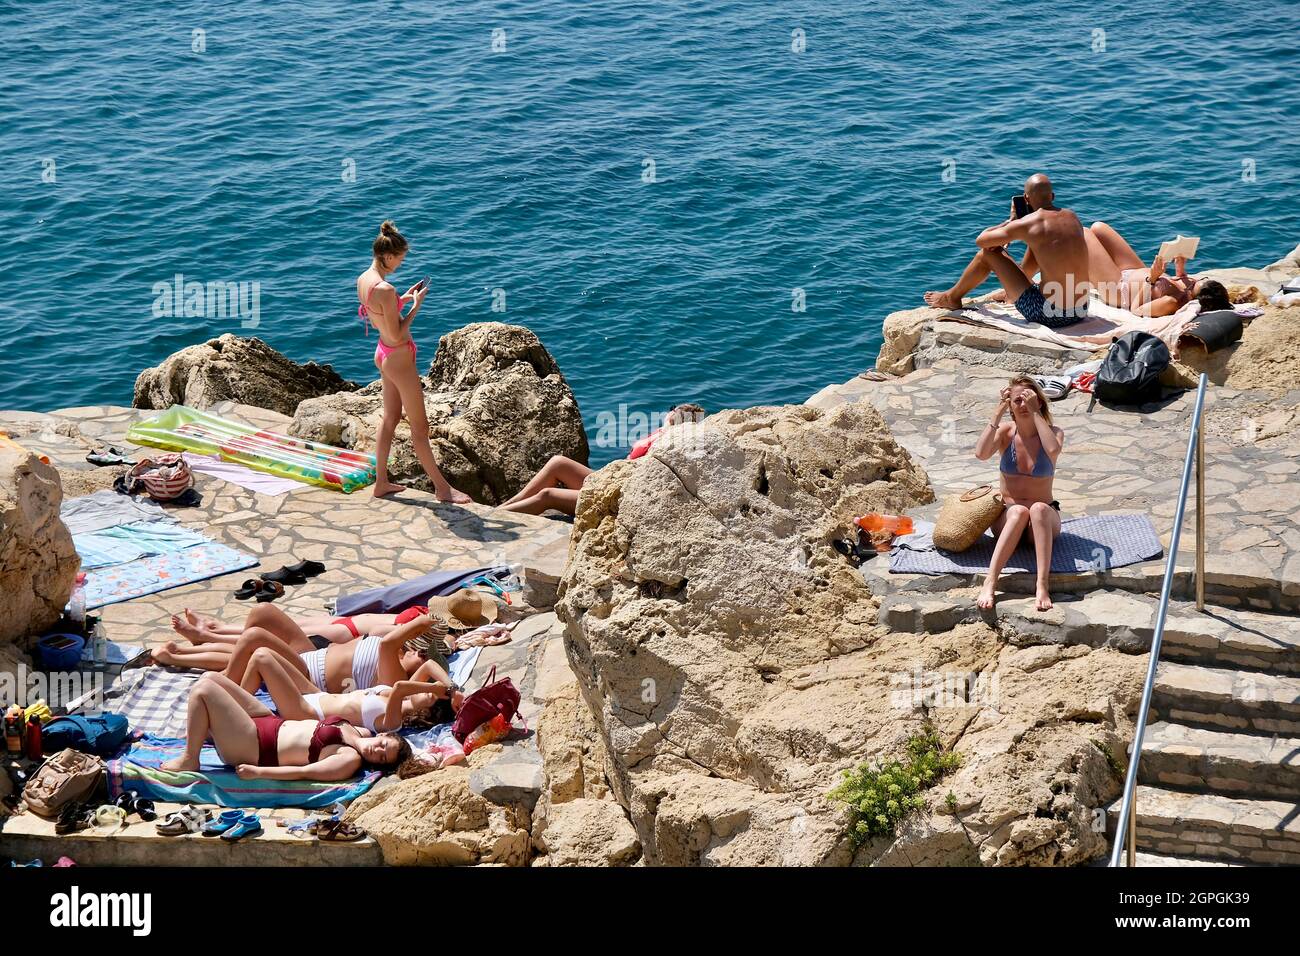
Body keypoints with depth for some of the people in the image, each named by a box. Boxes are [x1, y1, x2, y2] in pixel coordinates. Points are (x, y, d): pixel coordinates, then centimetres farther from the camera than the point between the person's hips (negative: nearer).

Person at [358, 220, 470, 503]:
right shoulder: (385, 289, -29)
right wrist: (416, 305, -18)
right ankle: (442, 487, 14)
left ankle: (381, 482, 27)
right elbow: (397, 336, -25)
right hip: (399, 357, -9)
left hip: (383, 353, 9)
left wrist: (403, 299, 6)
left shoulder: (363, 280, 0)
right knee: (419, 426, 3)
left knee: (390, 418, 20)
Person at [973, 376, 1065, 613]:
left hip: (1044, 519, 0)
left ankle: (1042, 585, -50)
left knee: (1039, 508, -37)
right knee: (1019, 511, -36)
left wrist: (1036, 412, -22)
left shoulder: (1053, 432, -1)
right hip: (1006, 517, 0)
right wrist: (999, 411, -18)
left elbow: (1053, 450, -28)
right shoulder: (1006, 432, 1)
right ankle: (989, 582, -49)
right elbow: (981, 453, -20)